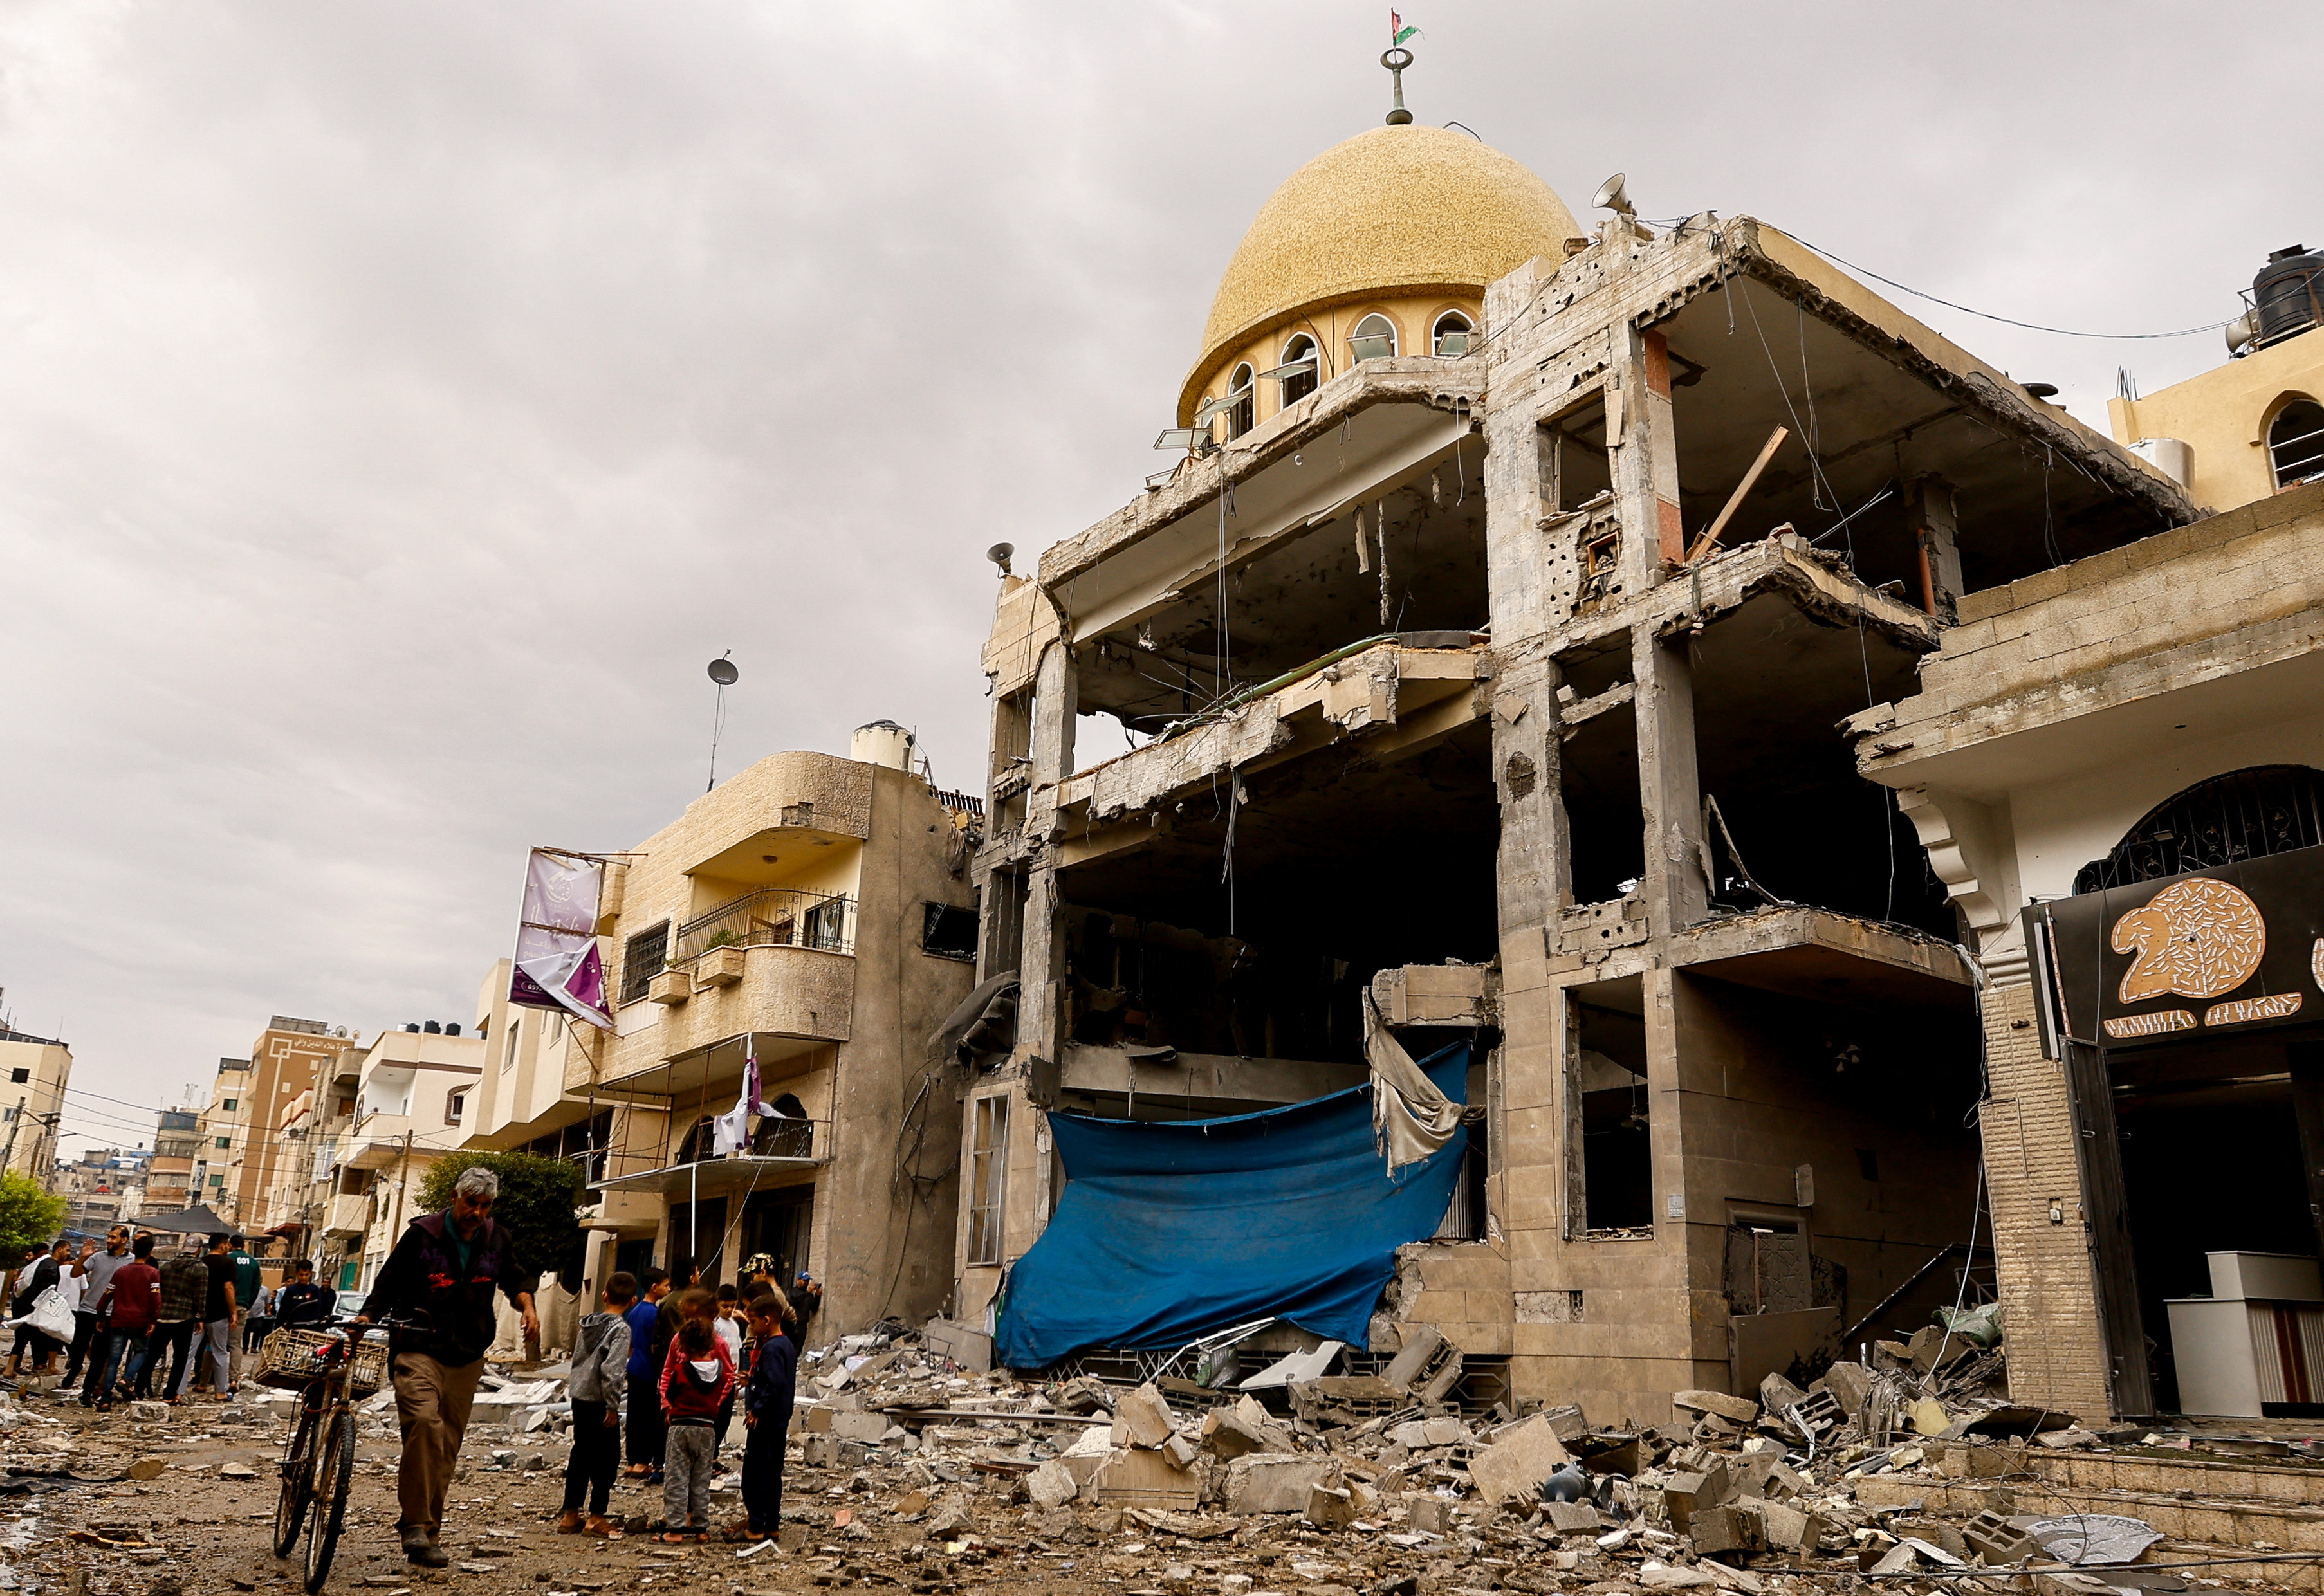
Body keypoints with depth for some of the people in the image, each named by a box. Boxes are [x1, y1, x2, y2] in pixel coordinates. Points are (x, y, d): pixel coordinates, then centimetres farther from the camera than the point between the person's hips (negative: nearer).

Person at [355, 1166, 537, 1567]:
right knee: (425, 1424, -26)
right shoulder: (422, 1234, -3)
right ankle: (415, 1525, -19)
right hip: (419, 1351, -4)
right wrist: (368, 1316, -13)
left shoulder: (496, 1240, 8)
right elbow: (388, 1282, 2)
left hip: (467, 1359, 4)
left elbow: (514, 1279, 22)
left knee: (447, 1446, 7)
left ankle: (427, 1533, 17)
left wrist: (526, 1305, 4)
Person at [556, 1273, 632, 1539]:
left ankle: (570, 1515, 20)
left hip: (579, 1396, 7)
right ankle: (596, 1517, 3)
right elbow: (611, 1370, -22)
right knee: (608, 1457, 3)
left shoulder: (588, 1323, 8)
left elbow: (577, 1358, 16)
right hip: (600, 1401, -7)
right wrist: (613, 1407, -17)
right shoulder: (621, 1329, -15)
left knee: (581, 1454, 15)